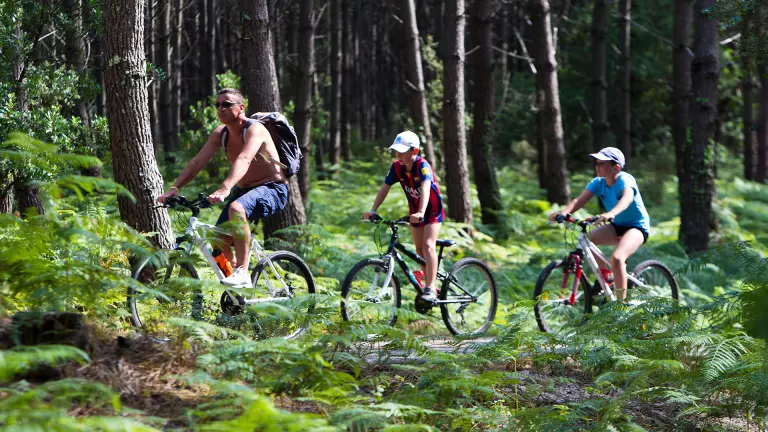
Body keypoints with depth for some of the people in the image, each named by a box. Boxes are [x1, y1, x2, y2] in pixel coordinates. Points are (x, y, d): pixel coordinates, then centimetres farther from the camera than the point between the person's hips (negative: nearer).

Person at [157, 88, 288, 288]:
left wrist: (224, 189, -53)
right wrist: (175, 188, -19)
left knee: (236, 208, -37)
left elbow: (244, 160, -37)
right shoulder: (220, 133, 3)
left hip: (272, 189, -8)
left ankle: (242, 273, -36)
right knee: (218, 240, -7)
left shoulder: (254, 129, -20)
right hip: (244, 190, 8)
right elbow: (197, 162, -4)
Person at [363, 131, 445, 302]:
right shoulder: (397, 167, -11)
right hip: (415, 211, 6)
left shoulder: (422, 166, -29)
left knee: (428, 245, -20)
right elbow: (384, 188, -11)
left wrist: (421, 212, -58)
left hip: (432, 209, -6)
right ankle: (427, 284, 20)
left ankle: (431, 289, -23)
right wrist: (373, 210, -23)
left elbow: (425, 188, -43)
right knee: (419, 249, 8)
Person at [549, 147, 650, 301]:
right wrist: (563, 213, -40)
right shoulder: (598, 183, -5)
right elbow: (580, 200, -19)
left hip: (637, 226, -7)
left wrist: (611, 214, -66)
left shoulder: (625, 179, -23)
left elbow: (627, 198, -45)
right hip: (617, 226, 7)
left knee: (616, 258, -32)